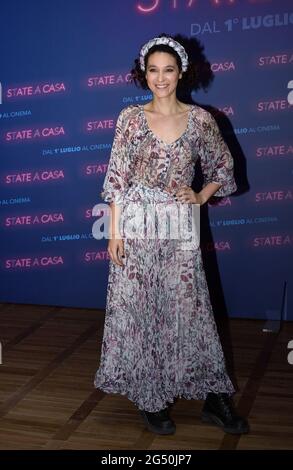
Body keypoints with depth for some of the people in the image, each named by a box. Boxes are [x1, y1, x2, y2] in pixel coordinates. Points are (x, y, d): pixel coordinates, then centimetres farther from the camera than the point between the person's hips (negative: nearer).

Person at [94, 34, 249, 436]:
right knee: (139, 309, 4)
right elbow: (117, 178, -2)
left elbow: (224, 167, 13)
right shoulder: (130, 118, 0)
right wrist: (115, 231, -7)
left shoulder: (200, 119, 2)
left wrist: (201, 197, -2)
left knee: (188, 309, 5)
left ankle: (215, 399, 17)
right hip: (137, 226, 0)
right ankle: (151, 399, 19)